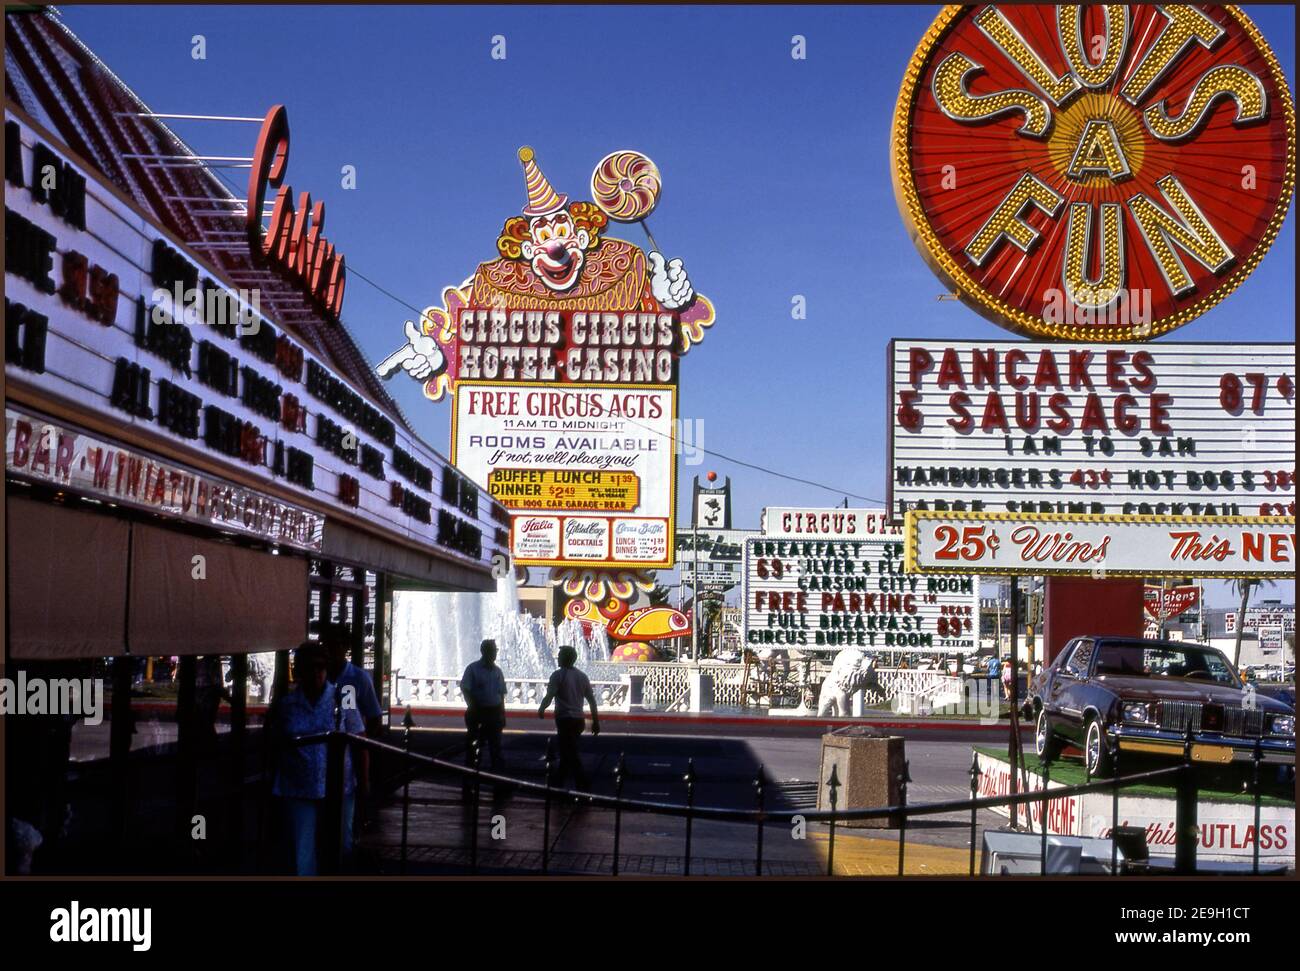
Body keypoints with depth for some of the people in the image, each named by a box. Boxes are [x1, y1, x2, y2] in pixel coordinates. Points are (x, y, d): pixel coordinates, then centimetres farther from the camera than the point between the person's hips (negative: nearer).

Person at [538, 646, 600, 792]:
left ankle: (583, 788, -12)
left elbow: (549, 697, -16)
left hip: (564, 720, -7)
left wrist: (541, 710, 3)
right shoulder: (582, 676, 9)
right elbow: (592, 700, 9)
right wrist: (596, 721, 14)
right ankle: (558, 781, 34)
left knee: (571, 755, -6)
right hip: (578, 720, 7)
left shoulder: (558, 675, -10)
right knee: (567, 751, 21)